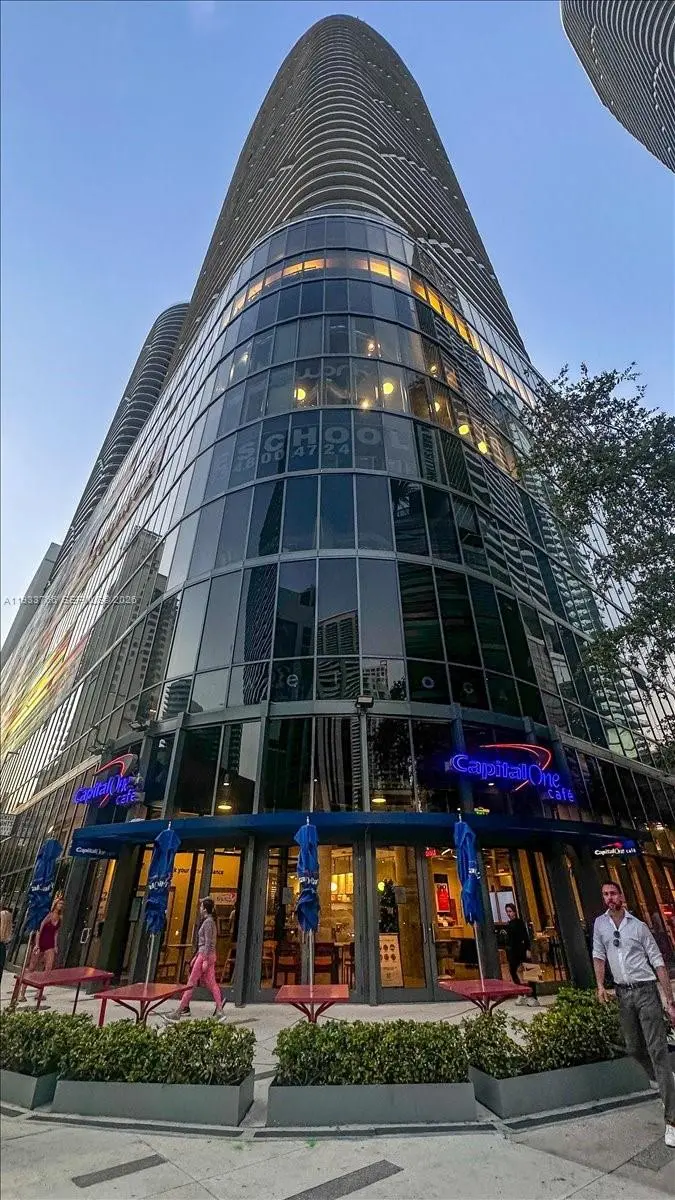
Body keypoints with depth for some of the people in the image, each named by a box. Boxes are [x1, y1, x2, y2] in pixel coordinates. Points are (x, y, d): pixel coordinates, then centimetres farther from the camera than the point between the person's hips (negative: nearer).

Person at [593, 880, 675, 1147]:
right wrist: (600, 985, -5)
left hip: (646, 990, -4)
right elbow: (599, 955, 5)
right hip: (623, 994, 4)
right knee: (634, 1049, 13)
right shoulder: (600, 924, 3)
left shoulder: (638, 926, -5)